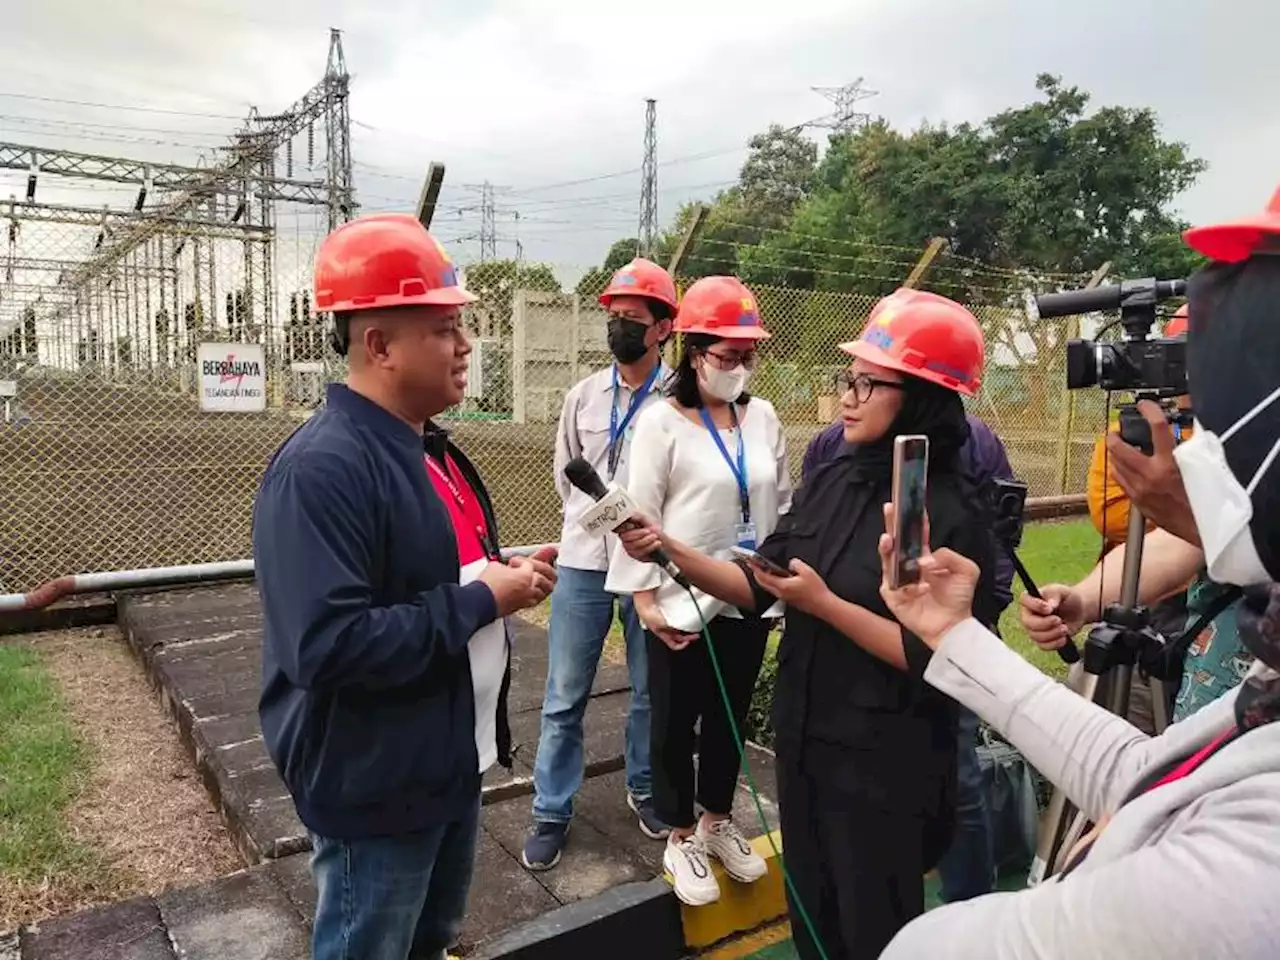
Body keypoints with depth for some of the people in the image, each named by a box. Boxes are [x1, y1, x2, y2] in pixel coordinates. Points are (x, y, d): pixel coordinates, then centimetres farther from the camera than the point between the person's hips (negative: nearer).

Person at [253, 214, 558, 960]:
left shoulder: (430, 447, 7)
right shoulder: (322, 468, -26)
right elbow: (329, 646, -33)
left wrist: (510, 579, -2)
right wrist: (480, 600, -25)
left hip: (454, 761, 9)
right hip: (375, 785, -9)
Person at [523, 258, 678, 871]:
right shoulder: (584, 396, 5)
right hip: (584, 563, 3)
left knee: (650, 690, 15)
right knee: (564, 698, 8)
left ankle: (644, 789, 37)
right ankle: (551, 813, 22)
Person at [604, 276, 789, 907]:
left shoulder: (763, 417, 5)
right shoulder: (661, 421, -10)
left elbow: (783, 505, 11)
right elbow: (641, 515, -11)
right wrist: (646, 599, -14)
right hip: (682, 603, -4)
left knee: (730, 718, 19)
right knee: (675, 724, 10)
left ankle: (717, 823, 39)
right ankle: (681, 839, 30)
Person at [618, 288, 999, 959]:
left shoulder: (951, 515, -19)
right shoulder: (832, 480, 0)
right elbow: (756, 587, 1)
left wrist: (824, 604, -24)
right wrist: (671, 551, -13)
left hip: (884, 765, -6)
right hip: (804, 743, 6)